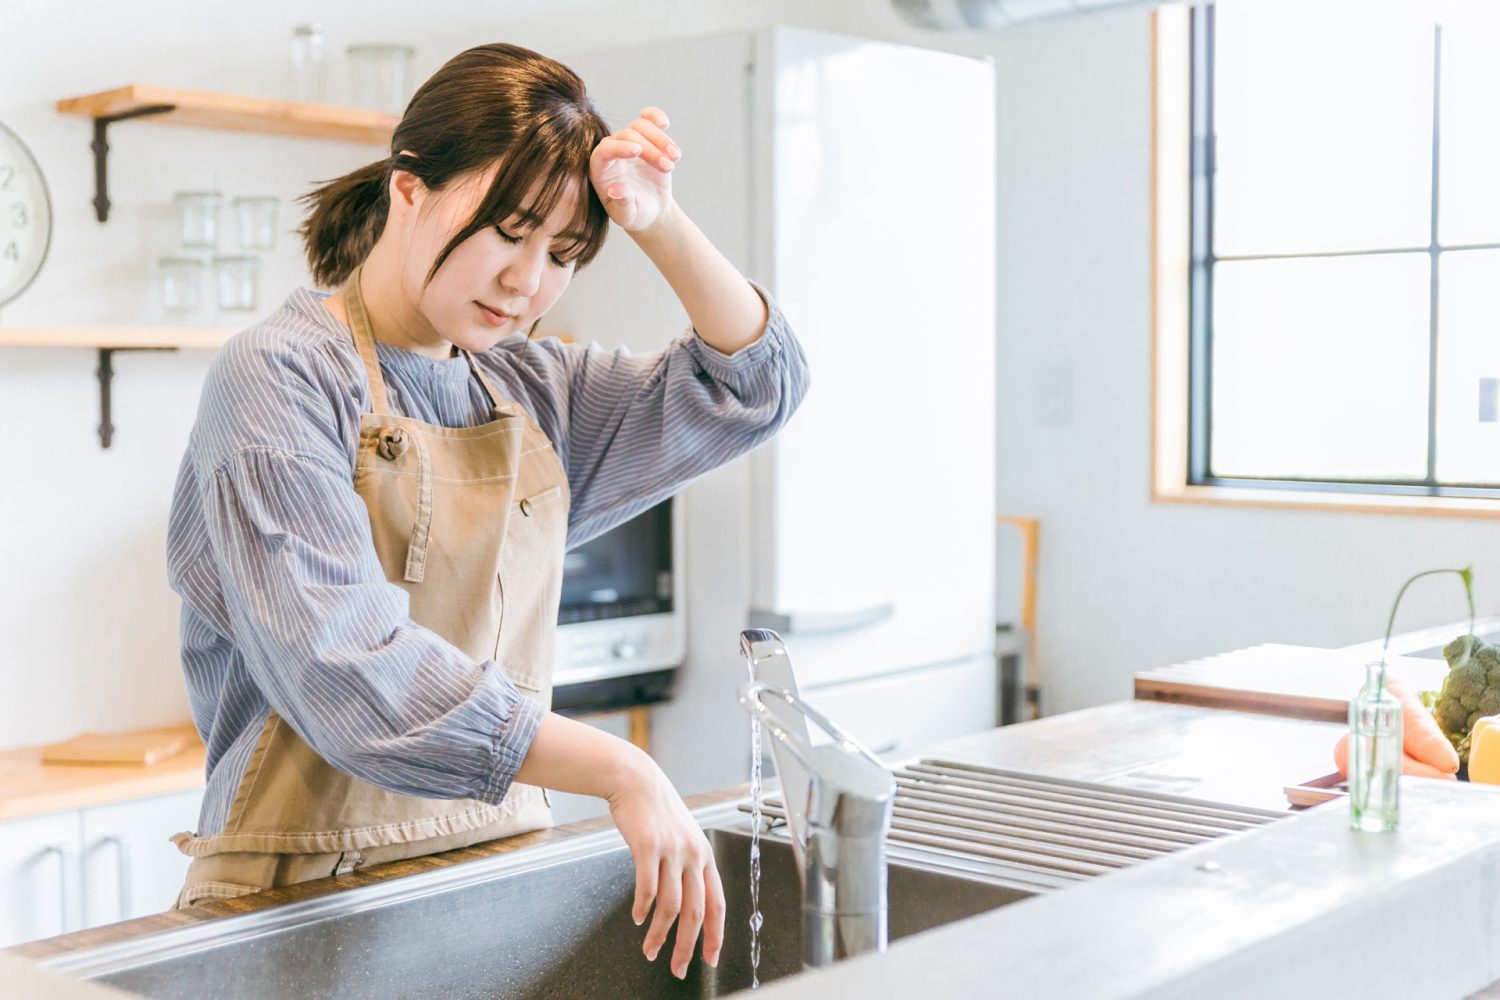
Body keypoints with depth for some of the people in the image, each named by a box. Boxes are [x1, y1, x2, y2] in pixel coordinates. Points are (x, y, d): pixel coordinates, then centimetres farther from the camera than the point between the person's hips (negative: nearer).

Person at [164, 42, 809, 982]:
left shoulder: (532, 389, 11)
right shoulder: (281, 375, -8)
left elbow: (755, 383, 14)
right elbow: (349, 669, -19)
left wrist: (660, 223, -1)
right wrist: (621, 773, -23)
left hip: (506, 859, 5)